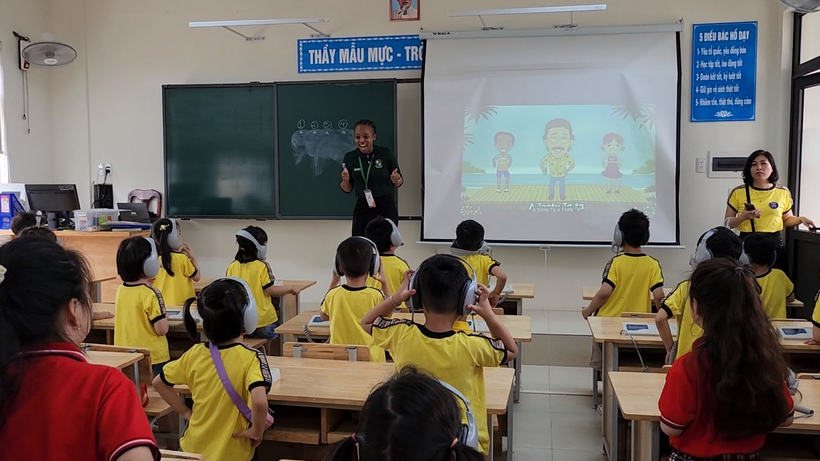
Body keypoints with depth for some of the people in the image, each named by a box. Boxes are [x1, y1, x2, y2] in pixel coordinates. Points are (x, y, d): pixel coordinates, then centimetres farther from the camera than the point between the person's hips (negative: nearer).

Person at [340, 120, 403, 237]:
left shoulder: (385, 154, -6)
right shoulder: (350, 157, -1)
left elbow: (399, 182, 3)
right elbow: (348, 189, 7)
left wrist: (396, 180, -20)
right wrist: (345, 180, -14)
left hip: (386, 209, -1)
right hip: (363, 209, 2)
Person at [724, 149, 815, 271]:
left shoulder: (783, 193, 6)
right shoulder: (738, 192, -1)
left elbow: (787, 219, 19)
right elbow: (727, 223, 2)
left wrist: (801, 219, 1)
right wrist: (743, 217, -14)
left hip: (775, 244, 2)